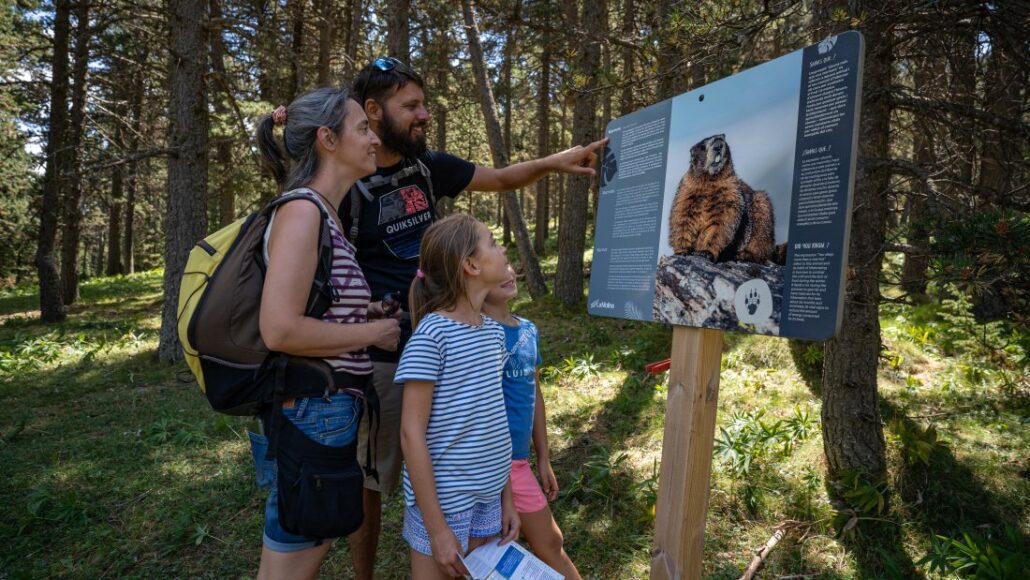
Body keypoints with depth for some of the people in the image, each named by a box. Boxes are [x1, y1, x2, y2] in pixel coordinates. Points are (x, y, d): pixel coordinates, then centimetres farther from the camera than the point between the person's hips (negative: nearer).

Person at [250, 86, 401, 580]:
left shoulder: (323, 214, 11)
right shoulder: (302, 209, -17)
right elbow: (280, 330, -26)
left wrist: (364, 314, 9)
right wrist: (373, 333, -15)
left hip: (329, 409, 9)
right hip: (310, 411, -9)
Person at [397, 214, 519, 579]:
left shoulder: (493, 331, 4)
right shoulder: (431, 335, -18)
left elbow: (494, 421, 9)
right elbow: (412, 435, -17)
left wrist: (506, 496, 10)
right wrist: (436, 527, -17)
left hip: (487, 494, 7)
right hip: (443, 498, -7)